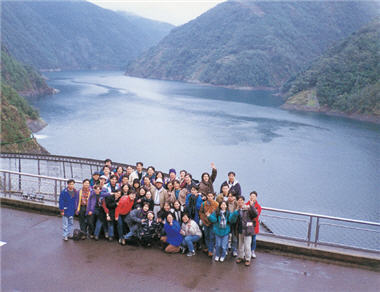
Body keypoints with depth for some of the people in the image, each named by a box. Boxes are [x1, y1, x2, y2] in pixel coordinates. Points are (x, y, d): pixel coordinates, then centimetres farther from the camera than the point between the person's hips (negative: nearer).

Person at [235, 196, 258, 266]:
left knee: (247, 246, 0)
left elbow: (255, 214, -26)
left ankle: (248, 259, 16)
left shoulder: (248, 208, -14)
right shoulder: (237, 209, 4)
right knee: (240, 244, 19)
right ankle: (240, 257, 34)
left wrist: (251, 206, -35)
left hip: (247, 230, -6)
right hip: (240, 230, 6)